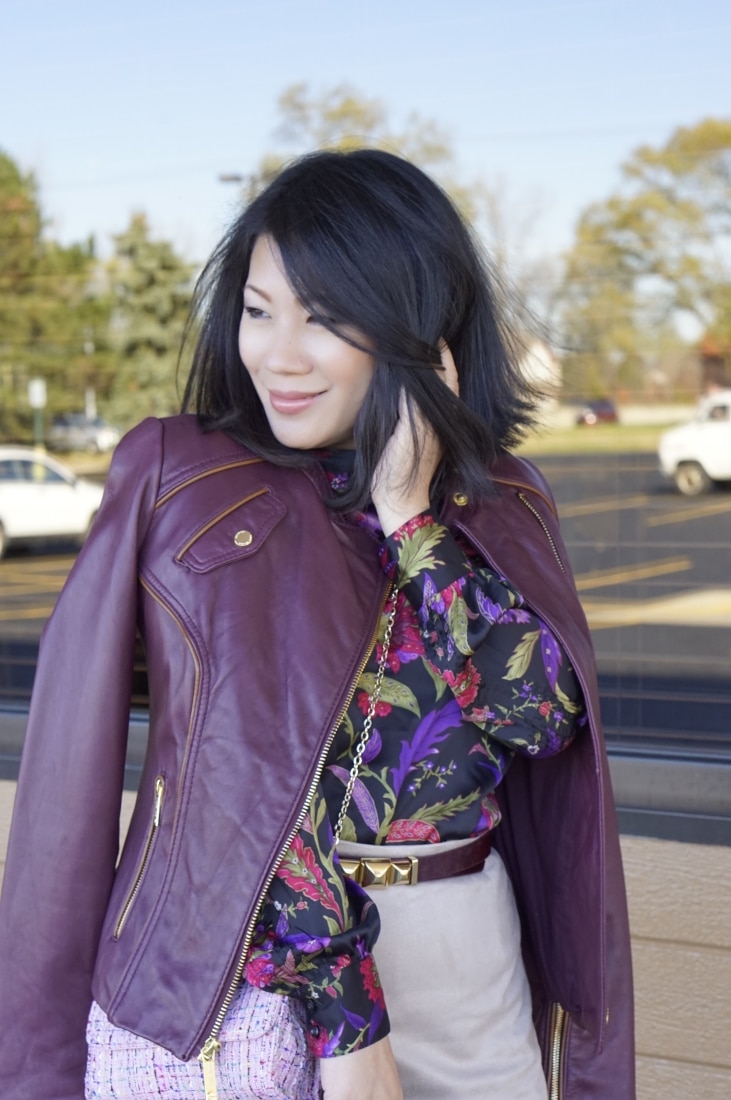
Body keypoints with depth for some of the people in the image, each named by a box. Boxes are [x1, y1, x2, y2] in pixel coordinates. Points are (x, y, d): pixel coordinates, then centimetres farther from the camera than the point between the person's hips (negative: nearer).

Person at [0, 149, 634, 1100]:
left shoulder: (500, 503, 3)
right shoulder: (175, 478, -6)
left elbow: (545, 715, -11)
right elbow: (255, 770, -11)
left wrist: (410, 514, -14)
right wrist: (341, 1013, -15)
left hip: (469, 971, 3)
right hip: (227, 978, -3)